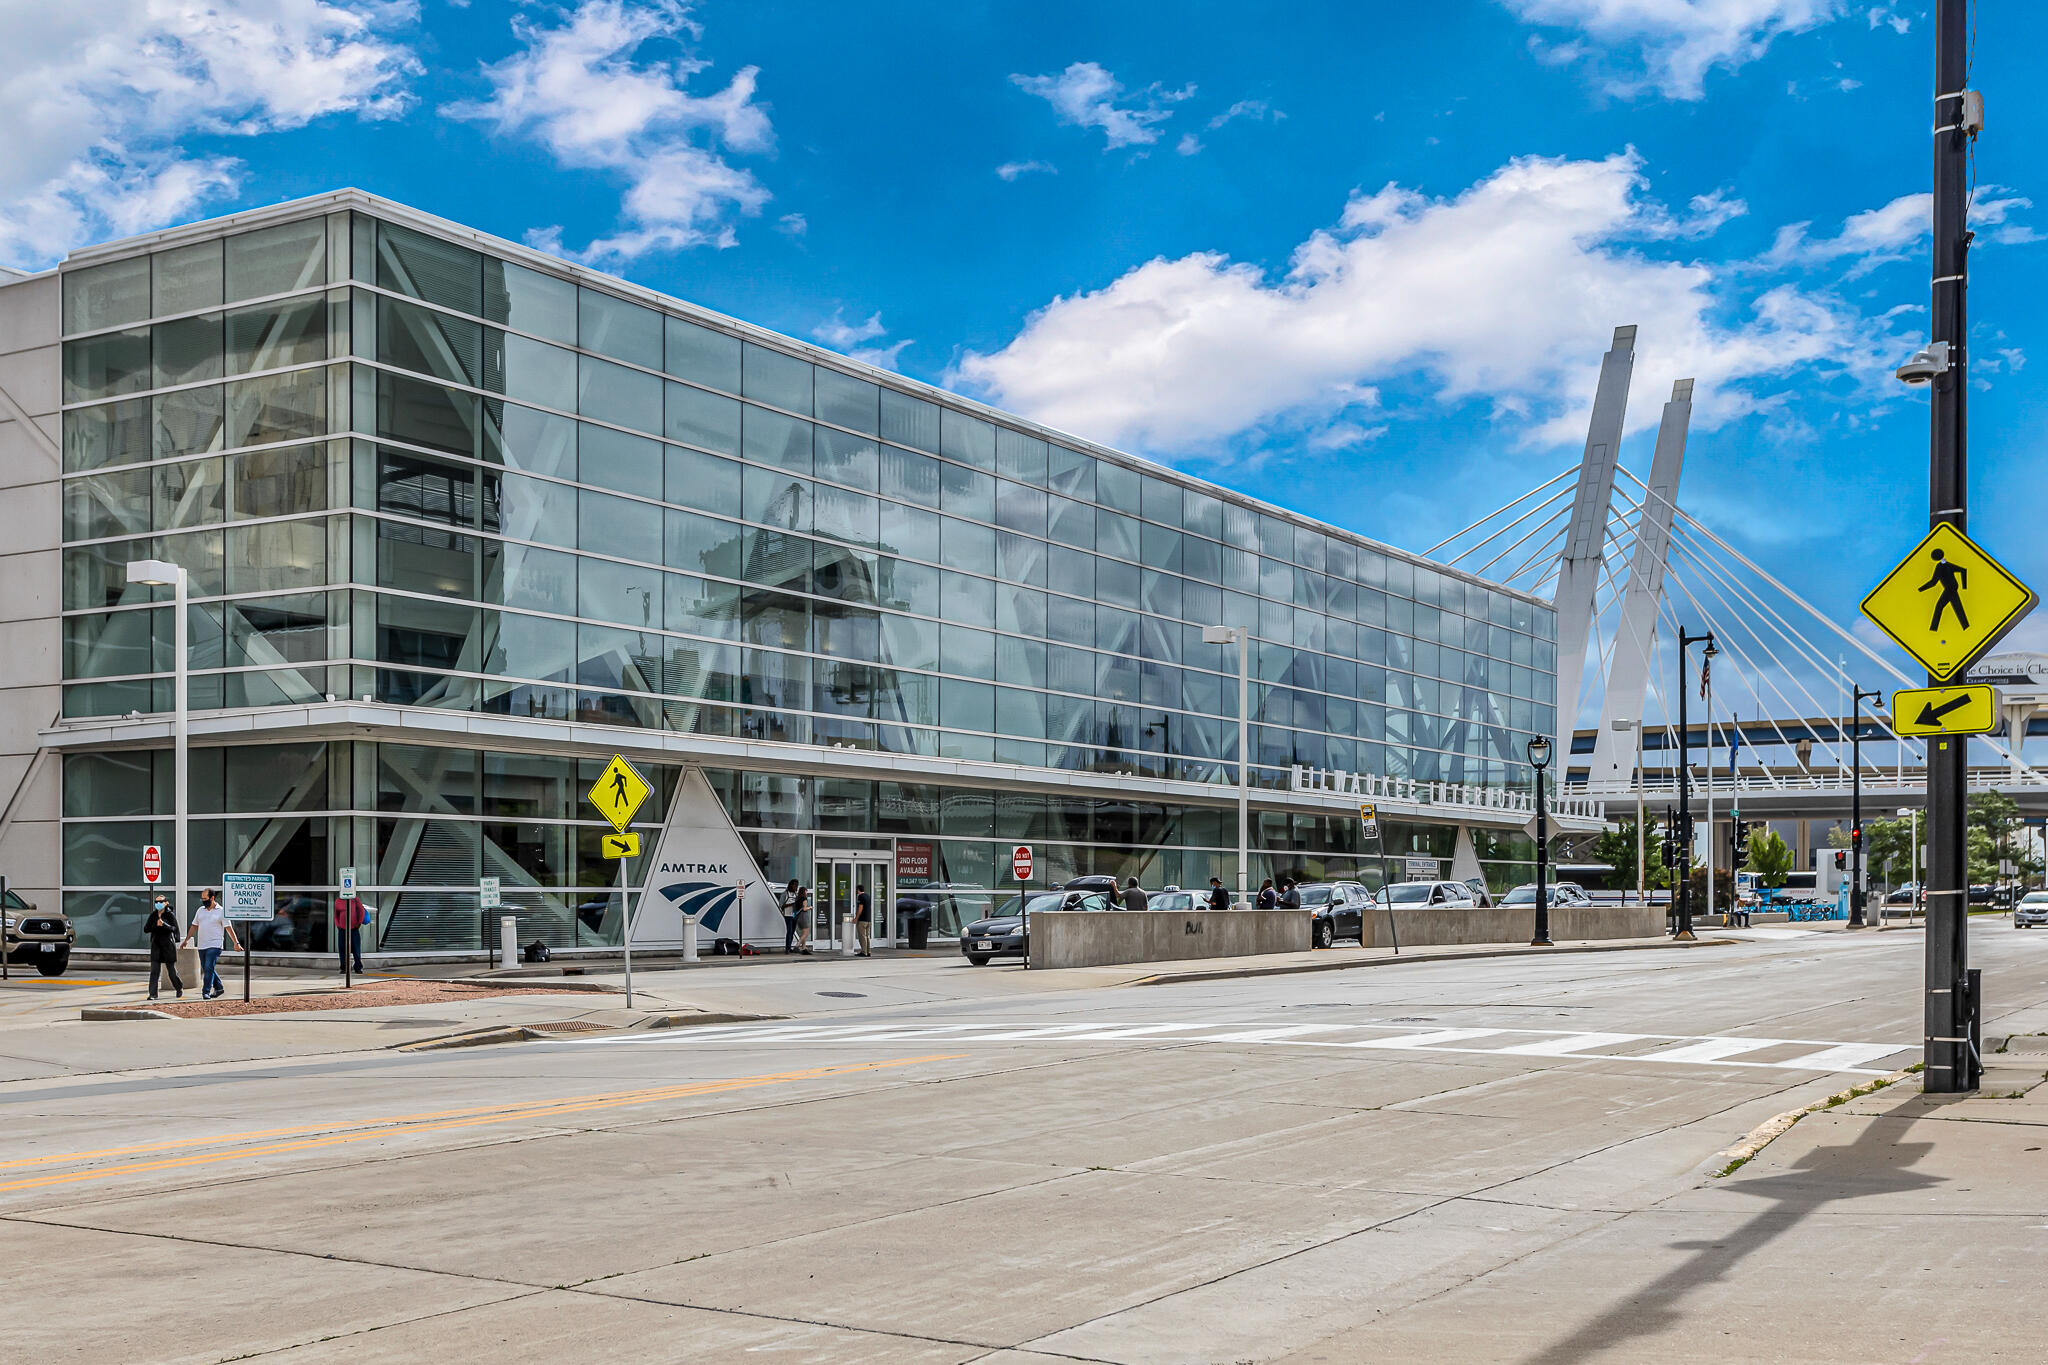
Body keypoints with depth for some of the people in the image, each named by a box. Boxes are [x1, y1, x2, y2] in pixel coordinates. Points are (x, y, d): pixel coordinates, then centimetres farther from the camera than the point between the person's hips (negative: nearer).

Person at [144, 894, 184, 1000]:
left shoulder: (170, 914, -4)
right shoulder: (153, 915, 7)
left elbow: (174, 928, -12)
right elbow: (145, 929, 2)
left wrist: (164, 924, -28)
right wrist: (156, 925, -15)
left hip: (168, 944, -3)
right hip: (156, 944, 3)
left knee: (171, 968, 6)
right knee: (154, 970, -5)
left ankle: (179, 988, 27)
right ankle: (152, 994, -5)